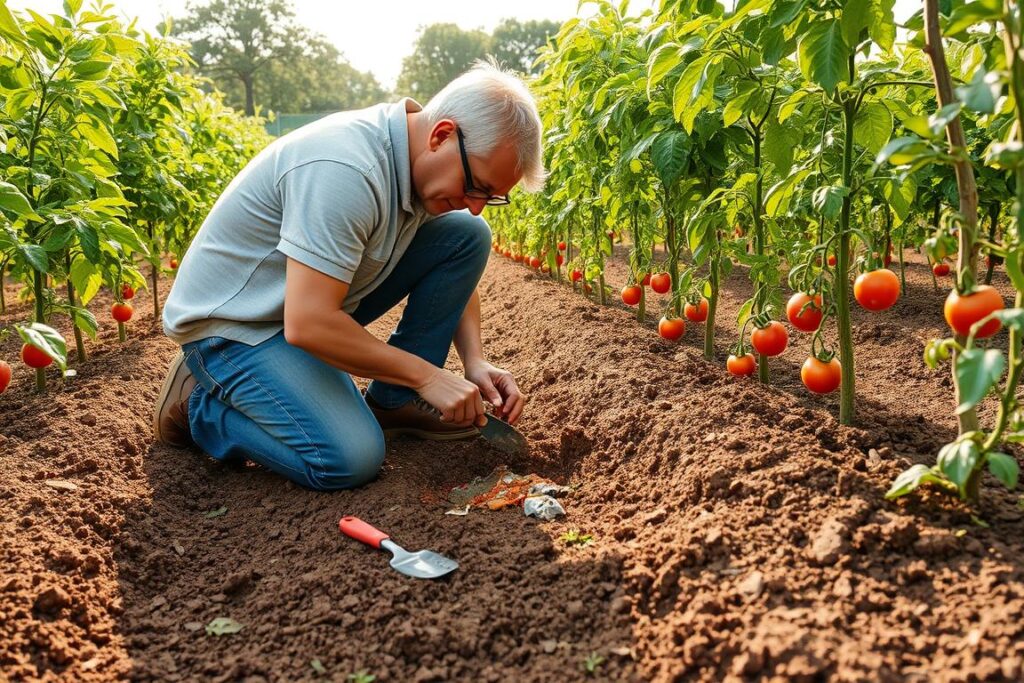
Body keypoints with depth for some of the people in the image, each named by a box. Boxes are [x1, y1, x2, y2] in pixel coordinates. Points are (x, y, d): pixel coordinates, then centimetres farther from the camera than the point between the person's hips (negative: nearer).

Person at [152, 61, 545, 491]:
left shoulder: (429, 164, -4)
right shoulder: (346, 170, -32)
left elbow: (454, 272, 9)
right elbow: (307, 325, -34)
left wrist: (475, 360, -7)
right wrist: (426, 374, -25)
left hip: (315, 299, 8)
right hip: (232, 320, -8)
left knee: (468, 234, -4)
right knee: (350, 460, -27)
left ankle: (395, 401, 3)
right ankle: (198, 402, -1)